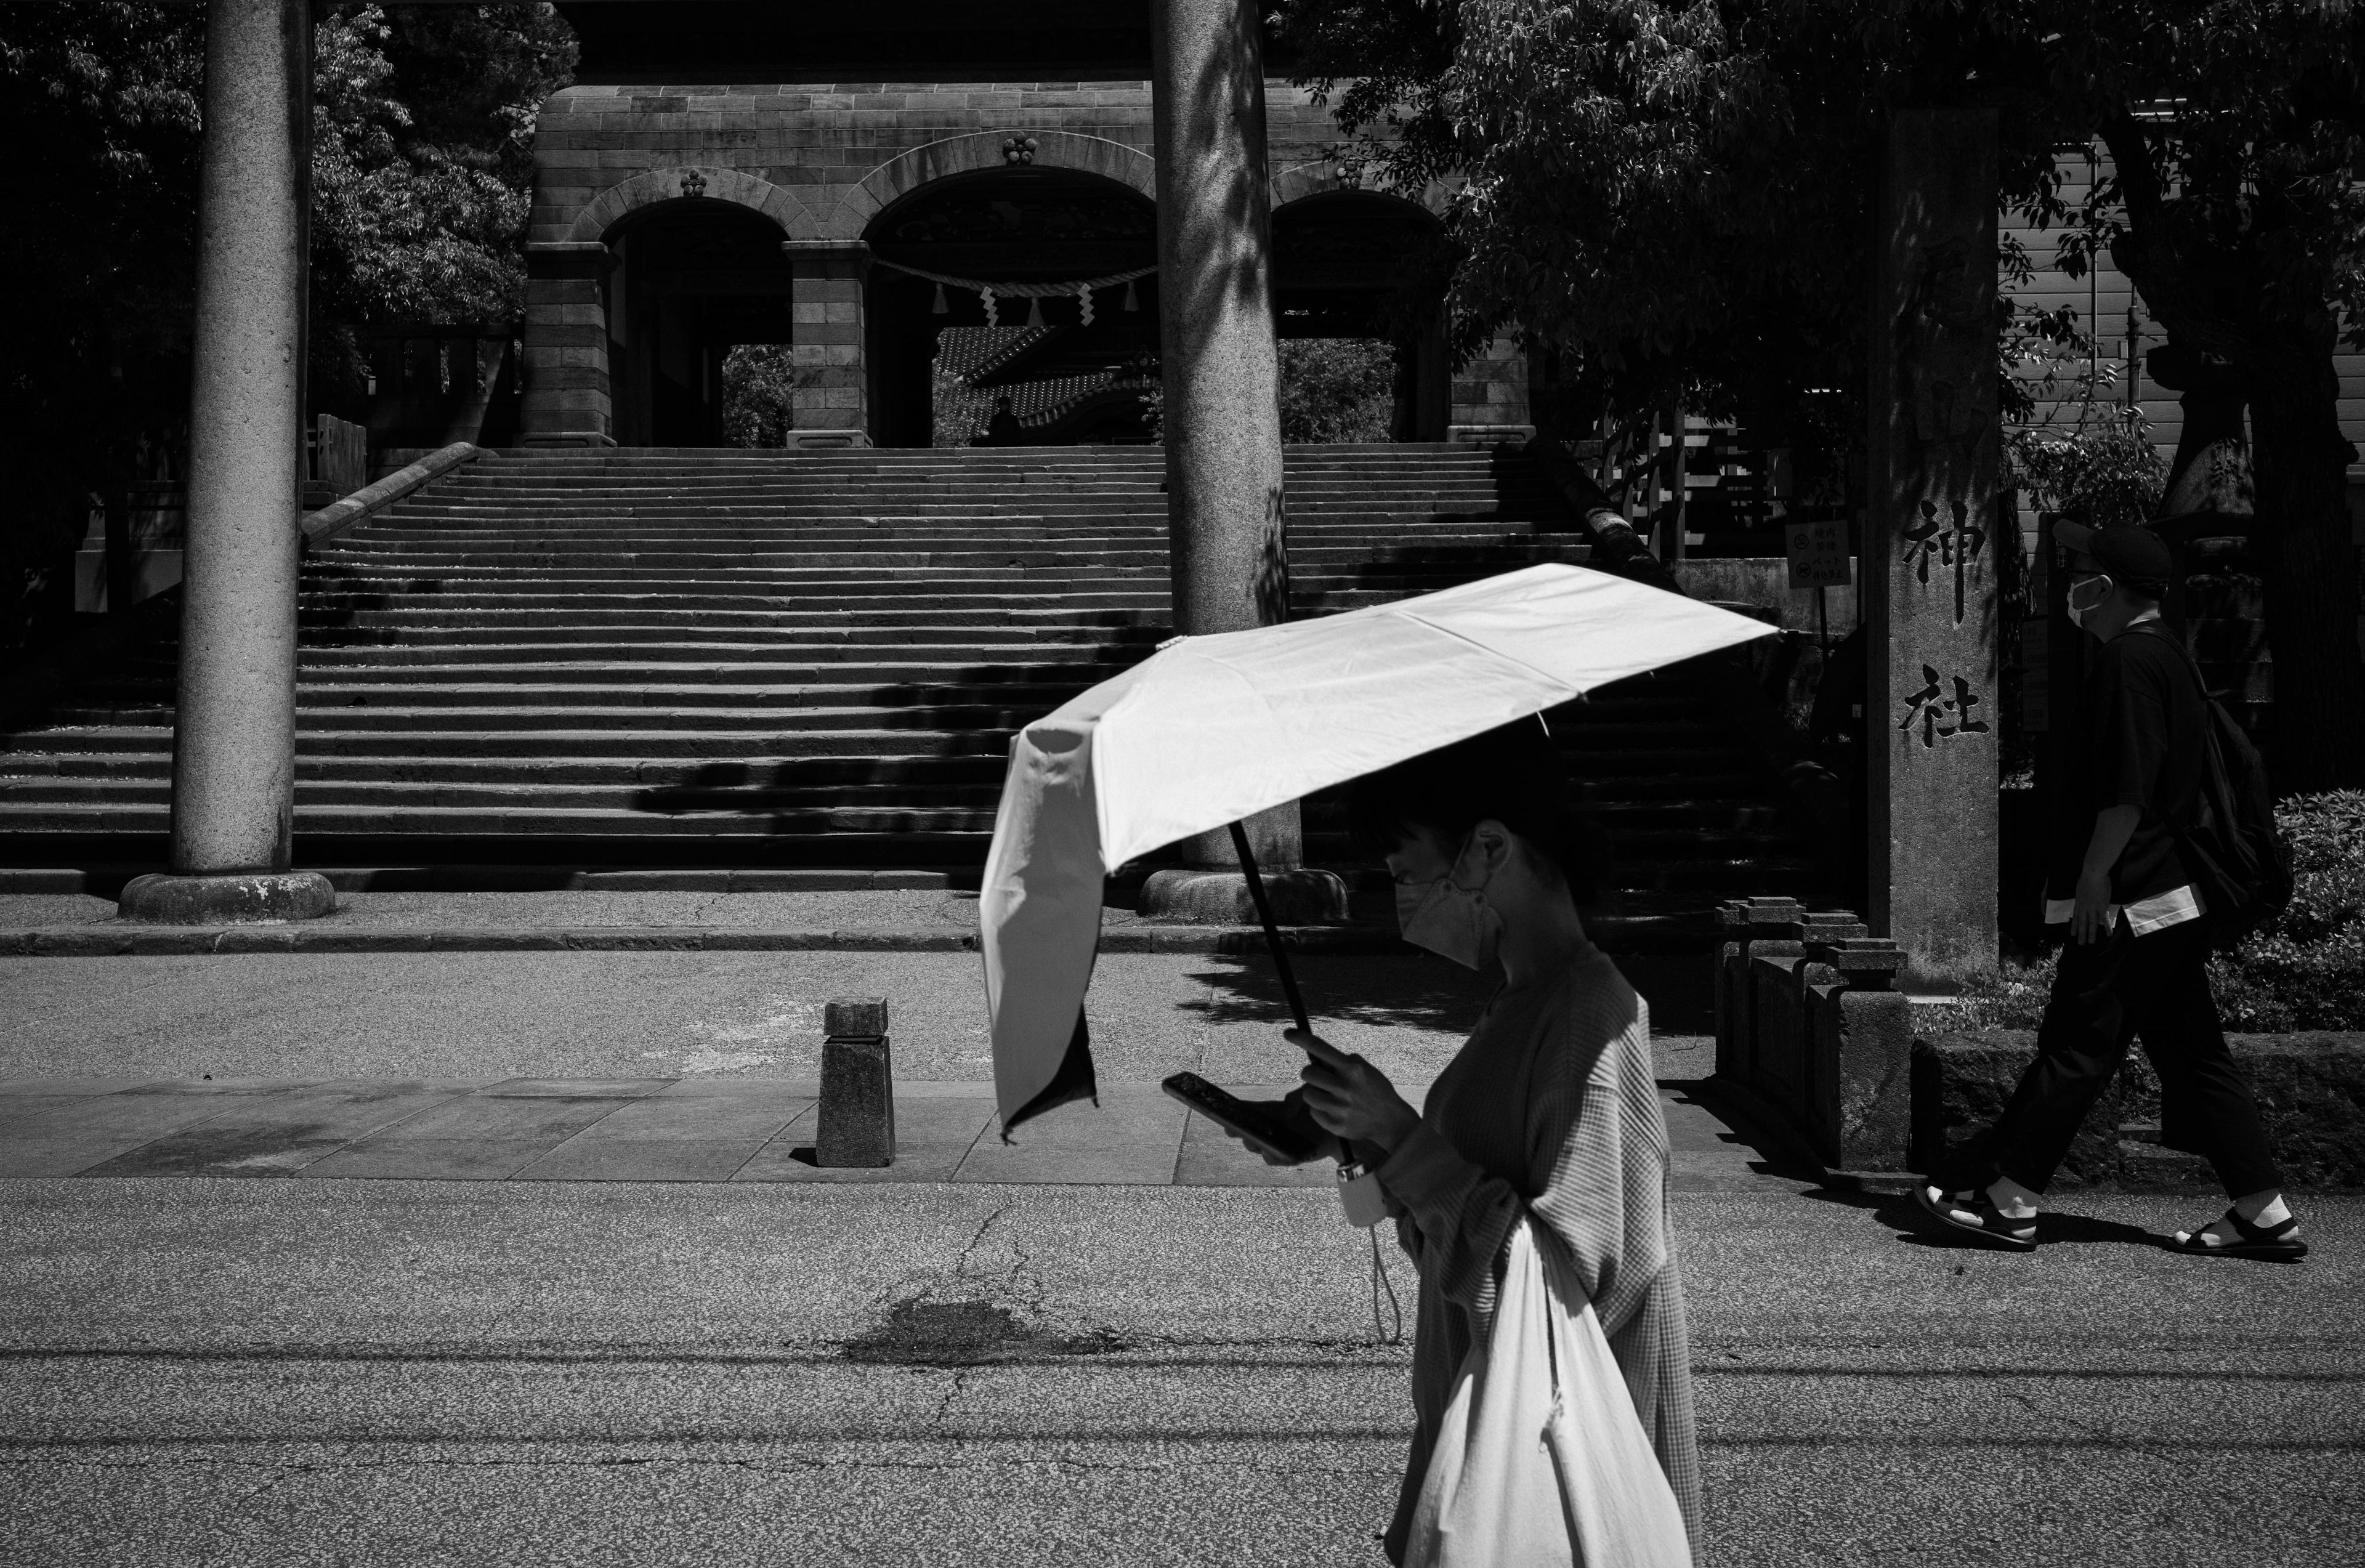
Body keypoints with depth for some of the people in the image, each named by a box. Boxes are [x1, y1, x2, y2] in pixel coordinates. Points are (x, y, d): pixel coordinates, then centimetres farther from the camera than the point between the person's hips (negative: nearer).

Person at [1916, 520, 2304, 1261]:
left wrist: (2094, 877, -19)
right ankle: (2264, 1213, 12)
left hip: (2128, 901, -10)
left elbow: (2128, 788, -21)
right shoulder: (2168, 654, 17)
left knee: (2073, 1051, -4)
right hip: (2174, 895, 10)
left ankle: (2005, 1199, 1)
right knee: (2193, 1054, 10)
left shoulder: (2128, 659, -14)